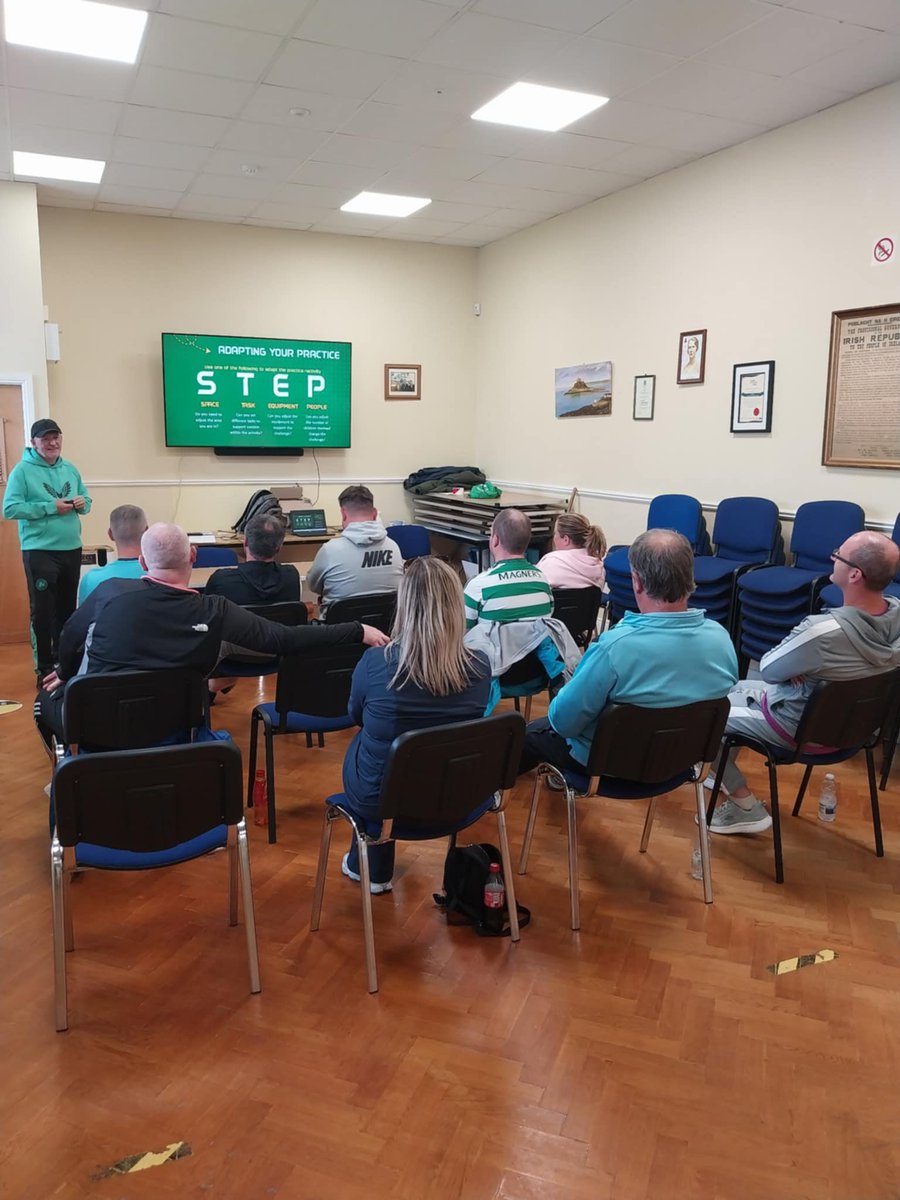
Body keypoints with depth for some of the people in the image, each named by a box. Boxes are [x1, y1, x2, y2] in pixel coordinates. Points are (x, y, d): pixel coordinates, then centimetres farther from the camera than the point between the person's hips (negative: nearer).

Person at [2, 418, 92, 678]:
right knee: (43, 611, -1)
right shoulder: (22, 470, -8)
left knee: (67, 608, 15)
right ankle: (45, 667, 9)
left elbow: (86, 501, 16)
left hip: (72, 549, 6)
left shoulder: (70, 469, 10)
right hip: (39, 551, -6)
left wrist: (82, 503, -8)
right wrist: (50, 507, -19)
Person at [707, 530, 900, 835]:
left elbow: (769, 669, -20)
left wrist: (793, 665, -1)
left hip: (802, 727, -8)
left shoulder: (823, 630, -39)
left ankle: (747, 808, 15)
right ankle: (724, 775, 41)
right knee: (735, 689, 25)